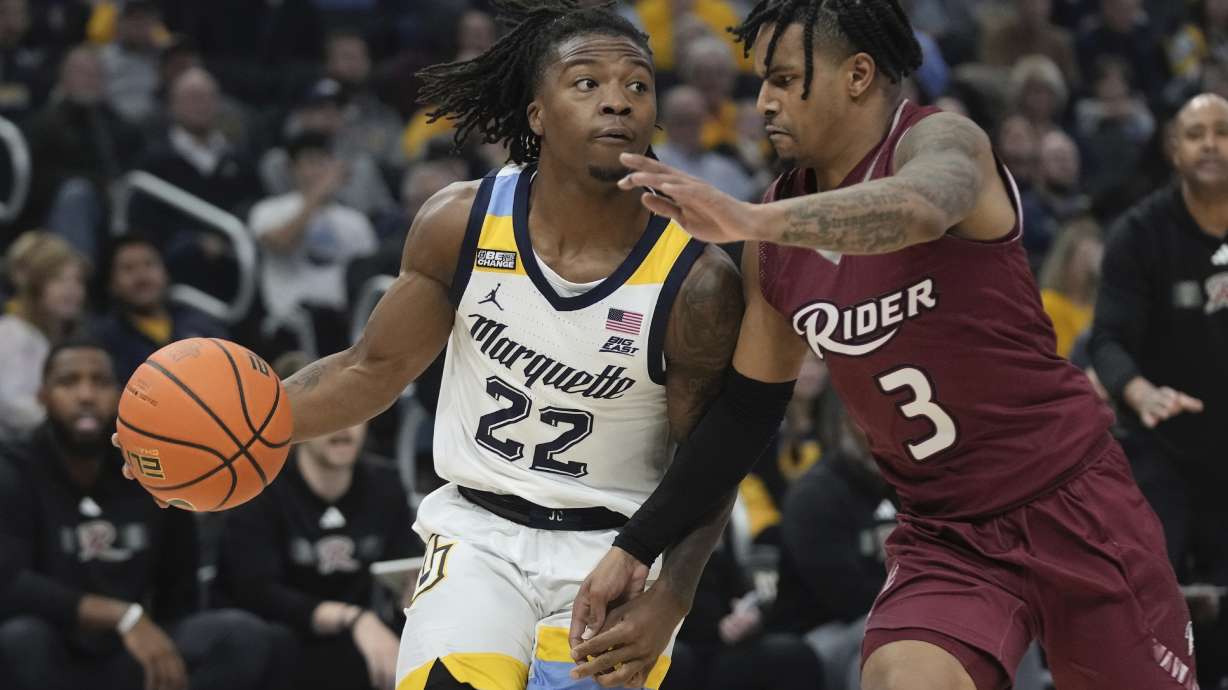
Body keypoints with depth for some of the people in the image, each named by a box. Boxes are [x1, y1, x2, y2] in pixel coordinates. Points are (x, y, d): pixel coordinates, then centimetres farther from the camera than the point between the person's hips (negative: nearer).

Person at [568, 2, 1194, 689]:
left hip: (1072, 503, -4)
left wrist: (750, 220, -56)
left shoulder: (943, 142, -16)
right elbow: (749, 406, 11)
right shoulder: (777, 237, 2)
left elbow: (921, 209, -42)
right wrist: (635, 549, 7)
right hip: (942, 531, 4)